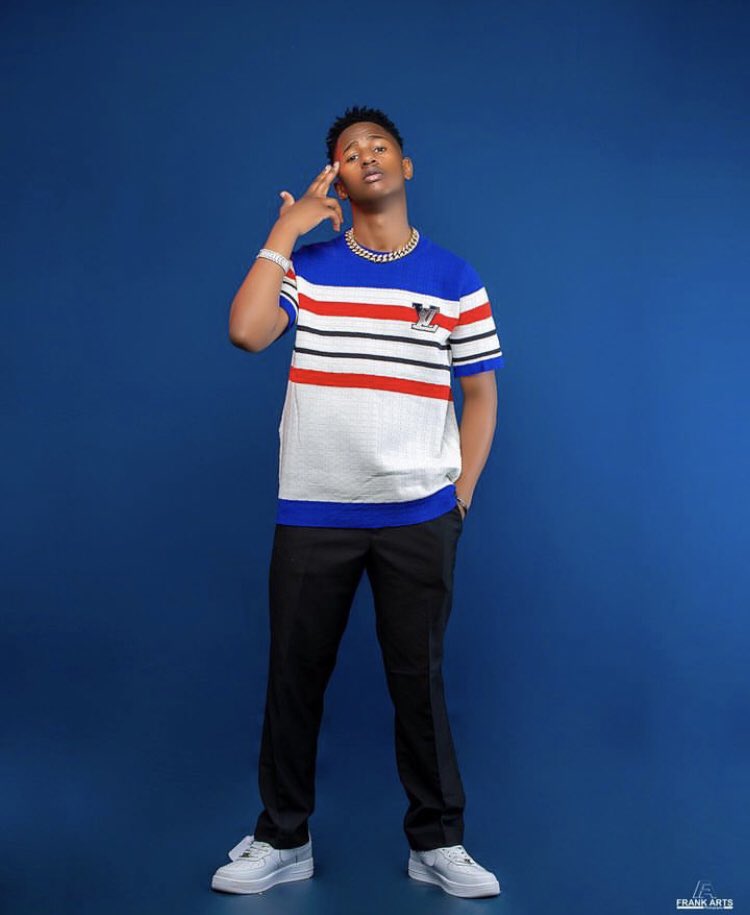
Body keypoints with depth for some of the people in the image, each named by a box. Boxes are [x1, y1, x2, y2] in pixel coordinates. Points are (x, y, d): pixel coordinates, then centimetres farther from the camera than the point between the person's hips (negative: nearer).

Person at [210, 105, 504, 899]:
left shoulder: (455, 279, 4)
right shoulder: (306, 267, 5)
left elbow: (481, 393, 6)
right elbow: (246, 332, -13)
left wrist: (459, 496, 0)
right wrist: (286, 228, -6)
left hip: (418, 516, 0)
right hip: (311, 513, 1)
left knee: (418, 679, 7)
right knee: (294, 675, 8)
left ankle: (436, 842, 24)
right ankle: (282, 840, 26)